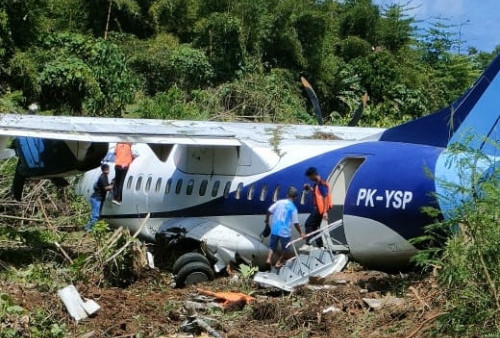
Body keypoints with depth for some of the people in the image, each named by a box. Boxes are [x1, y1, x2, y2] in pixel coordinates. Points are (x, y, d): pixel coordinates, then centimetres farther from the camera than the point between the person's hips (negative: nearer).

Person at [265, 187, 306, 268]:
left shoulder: (279, 202, 0)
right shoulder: (293, 208, -9)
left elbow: (269, 211, 0)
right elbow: (296, 223, -9)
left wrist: (267, 220, 18)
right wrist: (301, 233, 1)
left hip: (275, 230, 3)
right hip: (285, 232, -3)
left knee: (272, 246, 19)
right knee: (285, 248, 19)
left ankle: (269, 258, -2)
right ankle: (279, 262, 21)